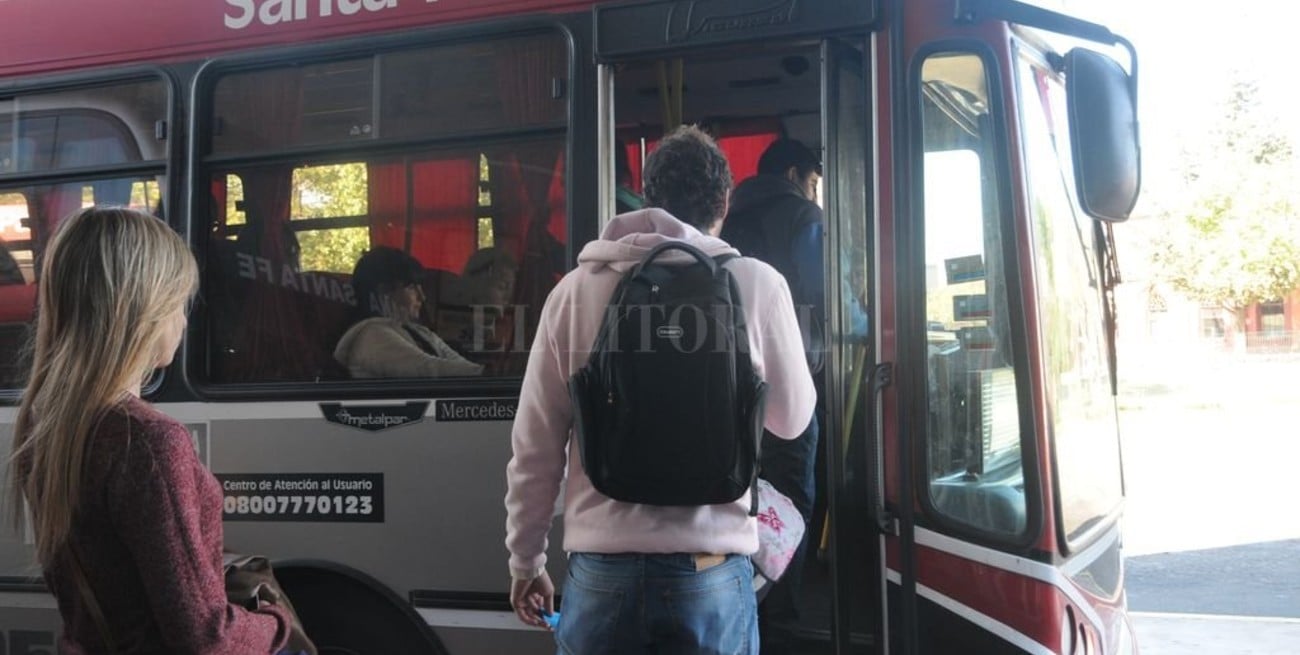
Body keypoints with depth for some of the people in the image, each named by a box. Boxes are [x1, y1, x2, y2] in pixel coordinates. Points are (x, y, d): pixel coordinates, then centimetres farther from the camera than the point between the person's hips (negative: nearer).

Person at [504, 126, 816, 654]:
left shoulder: (576, 289, -1)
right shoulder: (754, 283, -4)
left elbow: (535, 445, 3)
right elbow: (791, 419, 10)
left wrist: (525, 561, 14)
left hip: (601, 571, 1)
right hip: (709, 572, -1)